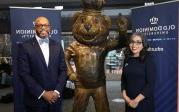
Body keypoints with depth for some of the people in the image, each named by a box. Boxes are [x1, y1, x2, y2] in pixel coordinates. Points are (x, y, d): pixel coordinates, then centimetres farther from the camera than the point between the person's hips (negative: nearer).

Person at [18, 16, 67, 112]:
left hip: (55, 98, 3)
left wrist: (57, 91, -8)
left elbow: (63, 70, 4)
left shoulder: (57, 46, 6)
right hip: (35, 100, -3)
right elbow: (24, 74, -11)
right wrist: (42, 93, -13)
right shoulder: (25, 47, -6)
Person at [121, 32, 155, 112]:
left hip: (143, 102, -4)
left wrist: (137, 100, -15)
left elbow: (150, 83, -14)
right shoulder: (127, 59, 5)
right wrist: (124, 95, -4)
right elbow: (123, 79, 9)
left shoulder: (148, 59, -9)